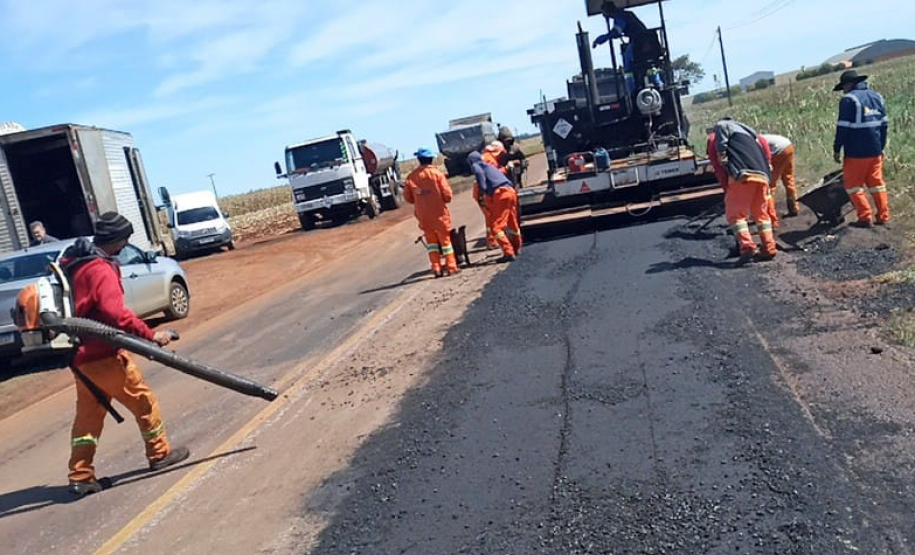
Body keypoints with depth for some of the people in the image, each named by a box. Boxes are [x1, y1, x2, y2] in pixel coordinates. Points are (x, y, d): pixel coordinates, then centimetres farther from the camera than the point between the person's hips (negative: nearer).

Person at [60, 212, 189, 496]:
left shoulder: (72, 261, 11)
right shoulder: (100, 269, -19)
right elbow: (115, 313, -29)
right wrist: (150, 334, -26)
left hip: (80, 355, 9)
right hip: (103, 354, -9)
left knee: (88, 413, 14)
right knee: (143, 400, 7)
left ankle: (81, 476, 16)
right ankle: (160, 453, 20)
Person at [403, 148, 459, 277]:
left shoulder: (412, 176, -1)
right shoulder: (436, 173, -9)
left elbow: (407, 197, 3)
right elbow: (447, 194, -12)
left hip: (423, 215, 3)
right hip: (439, 213, -2)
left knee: (431, 241, 16)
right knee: (445, 239, 9)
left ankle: (437, 268, 12)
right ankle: (451, 267, 9)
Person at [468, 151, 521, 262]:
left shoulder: (475, 166, 9)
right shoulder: (490, 166, 32)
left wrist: (485, 192, 5)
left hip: (500, 194, -8)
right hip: (511, 191, 9)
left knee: (497, 227, -8)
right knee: (512, 223, 24)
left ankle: (508, 253, -18)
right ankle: (517, 249, 41)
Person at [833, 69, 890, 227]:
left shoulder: (849, 99, -11)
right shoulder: (877, 96, 12)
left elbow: (843, 127, -14)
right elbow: (883, 124, 15)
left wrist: (837, 149, -8)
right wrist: (881, 146, 20)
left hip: (856, 152, -7)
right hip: (875, 150, 7)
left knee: (853, 184, 2)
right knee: (876, 183, 14)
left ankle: (865, 217, -2)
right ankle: (883, 216, 14)